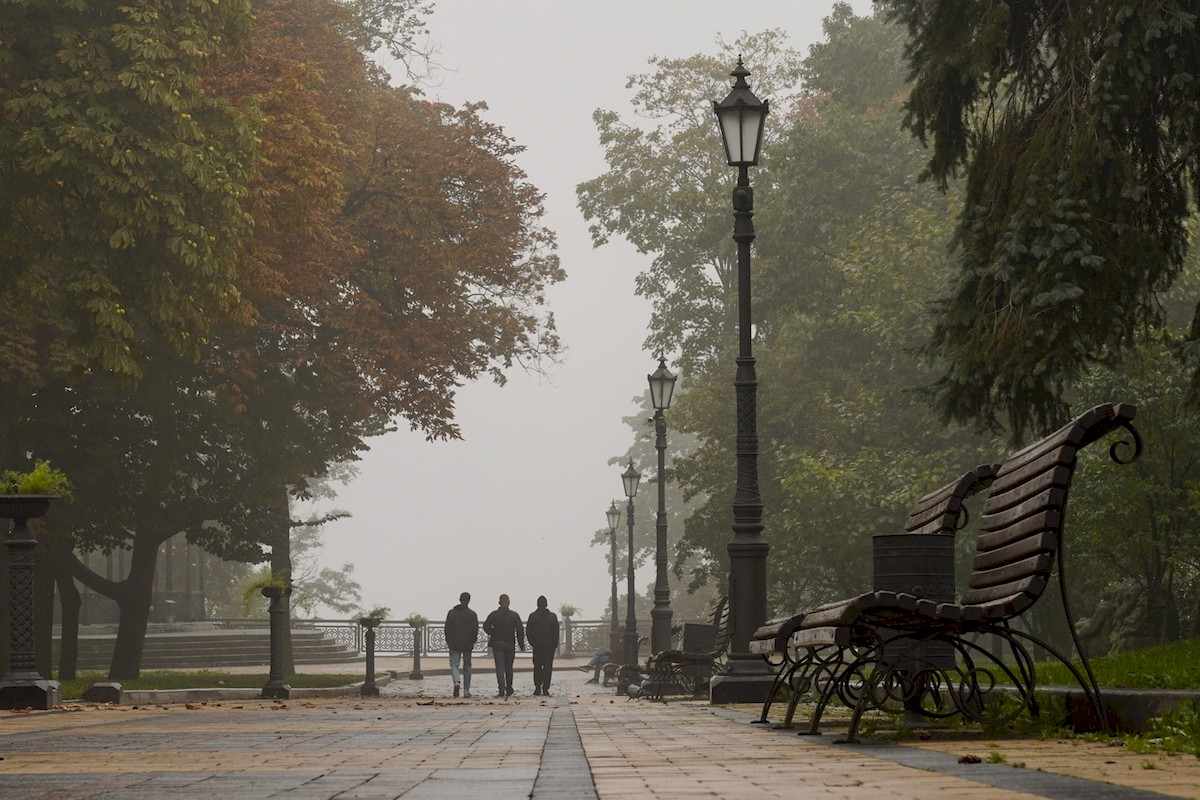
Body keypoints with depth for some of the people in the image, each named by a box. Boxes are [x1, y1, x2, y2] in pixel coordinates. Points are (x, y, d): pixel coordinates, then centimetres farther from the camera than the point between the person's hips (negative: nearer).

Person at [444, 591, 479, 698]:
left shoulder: (451, 612, 1)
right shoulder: (472, 614, -3)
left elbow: (447, 628, 0)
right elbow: (475, 629, -3)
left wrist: (448, 641, 8)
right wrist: (473, 641, 11)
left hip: (454, 644, 0)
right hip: (467, 644, 0)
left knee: (454, 664, 1)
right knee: (467, 667, 9)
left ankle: (456, 681, -27)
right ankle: (466, 690, 8)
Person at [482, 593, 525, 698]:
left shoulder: (494, 615, -2)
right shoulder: (515, 615, -1)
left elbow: (486, 626, -9)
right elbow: (520, 631, -4)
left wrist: (494, 634, 7)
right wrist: (522, 645, 2)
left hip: (497, 645, -1)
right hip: (510, 645, 1)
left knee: (500, 667, -3)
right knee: (509, 668, 14)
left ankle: (502, 690, -17)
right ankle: (509, 690, 21)